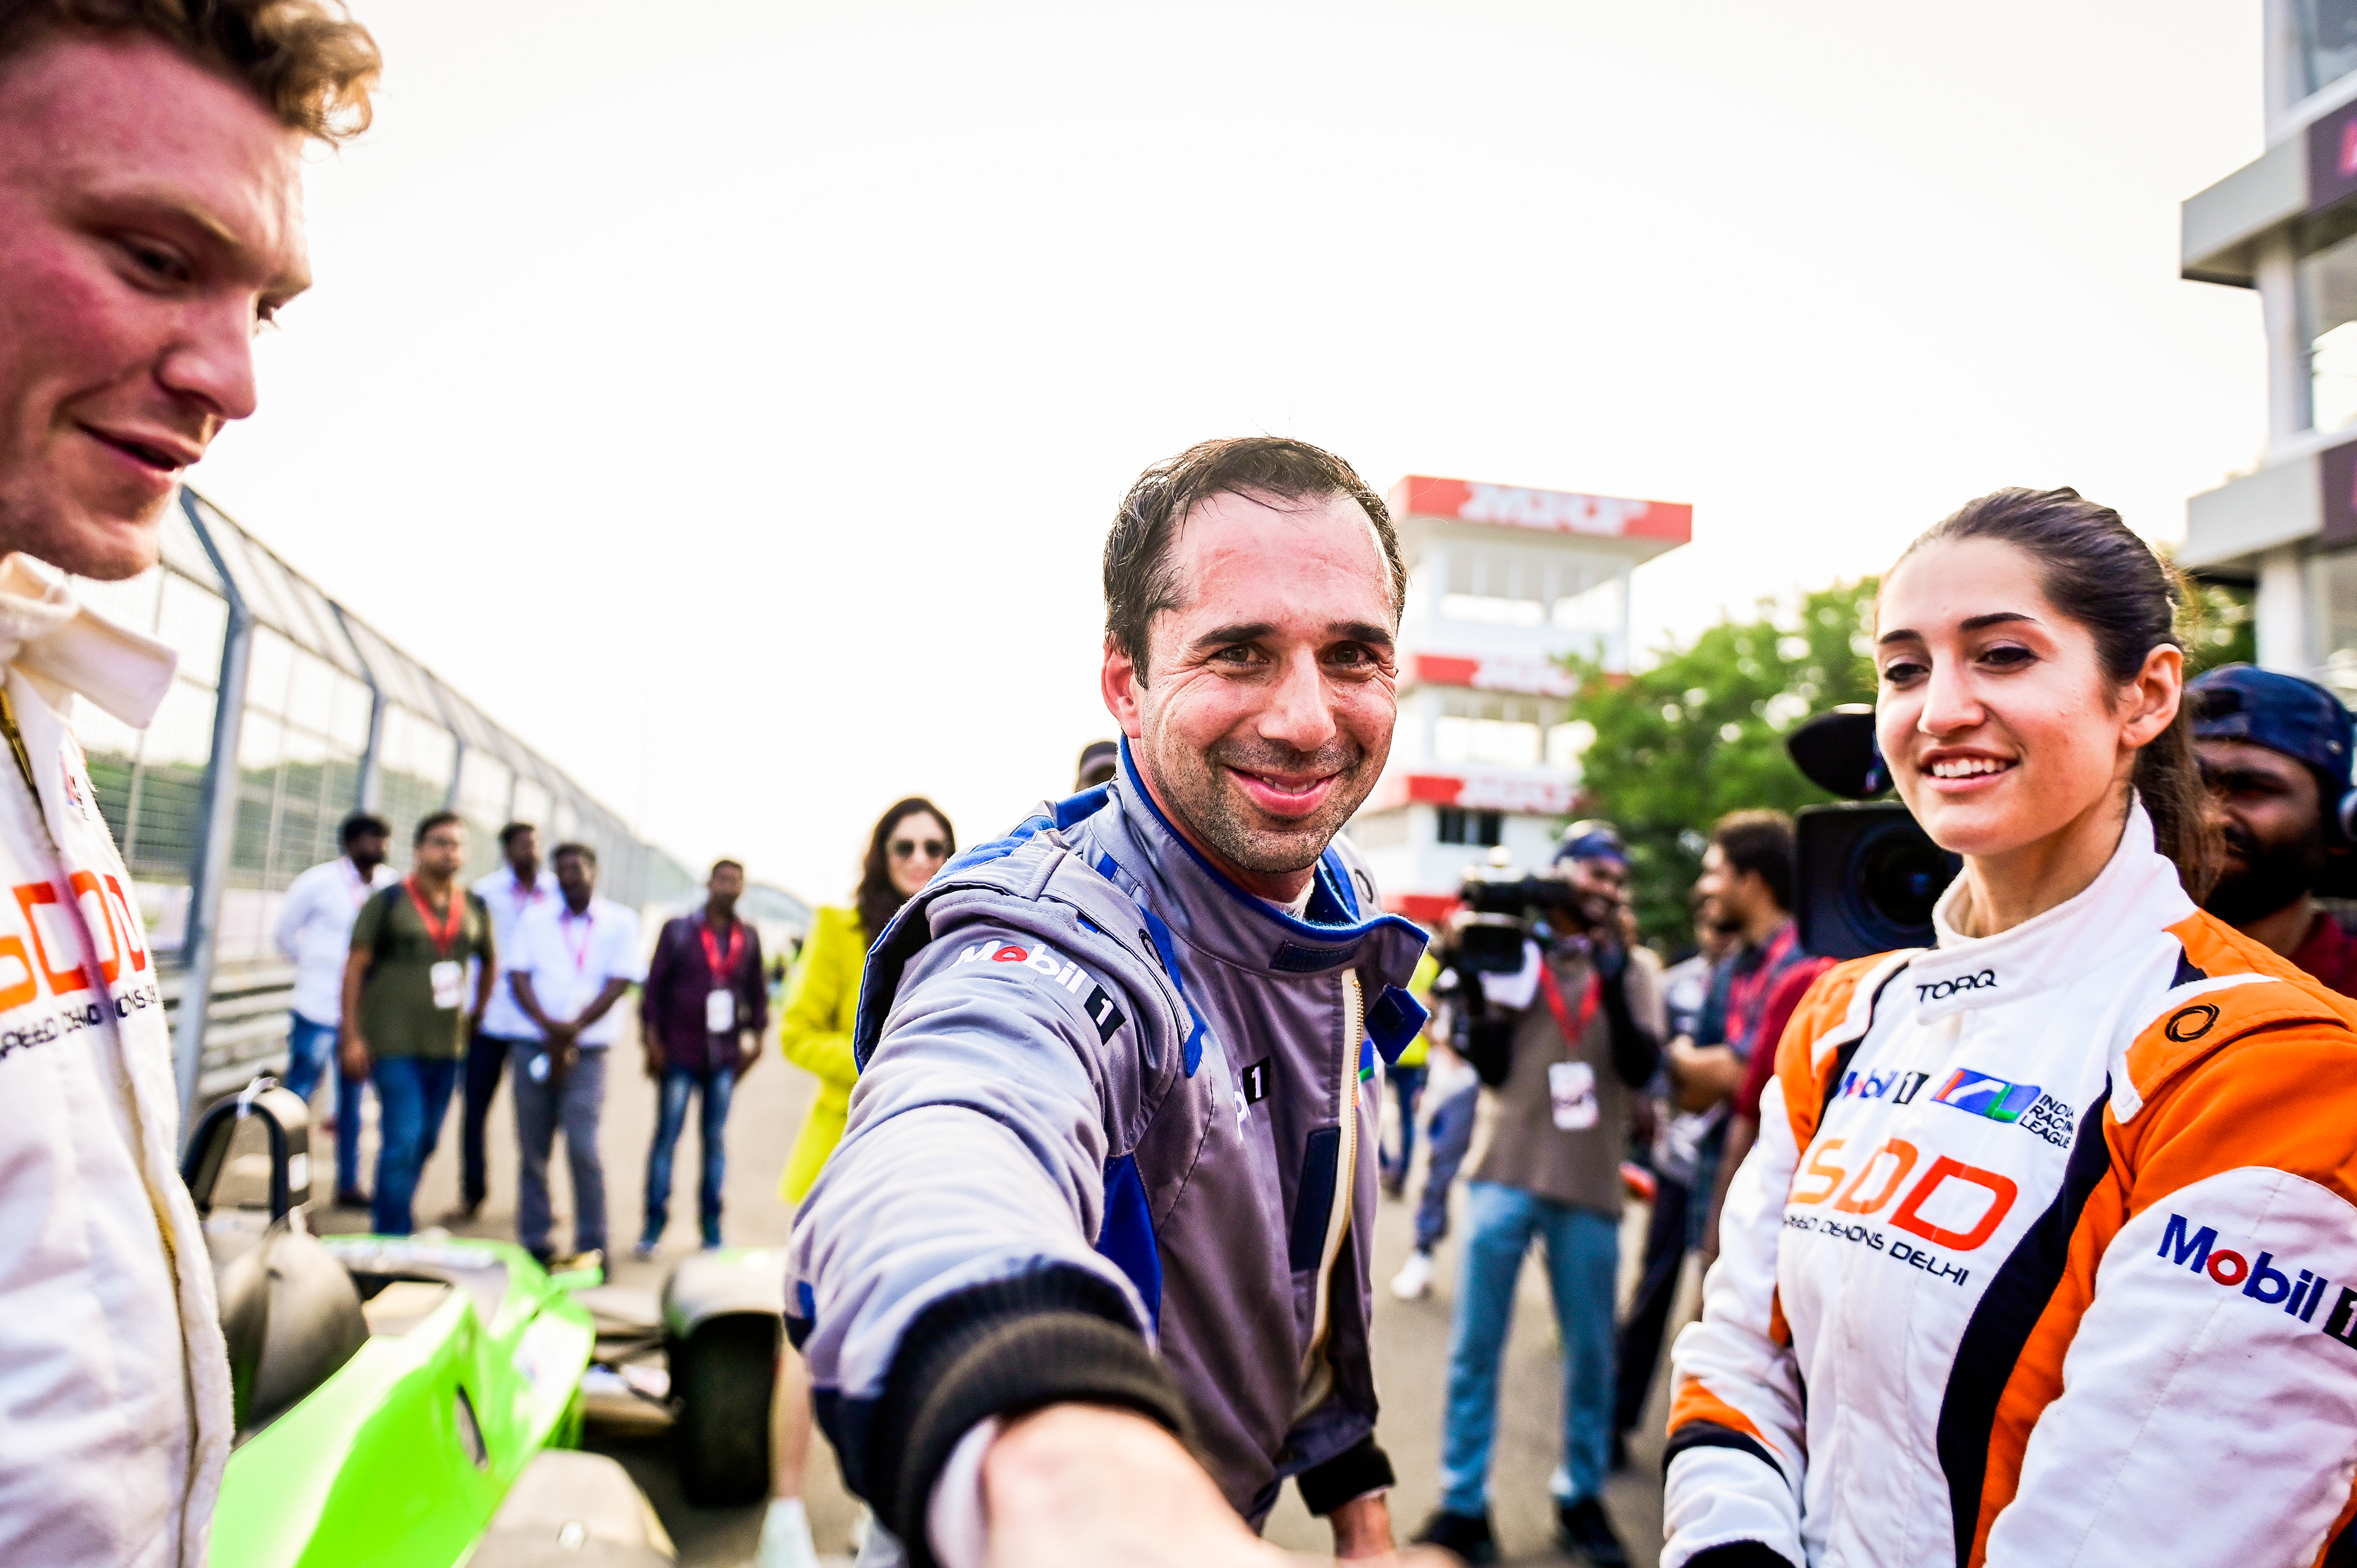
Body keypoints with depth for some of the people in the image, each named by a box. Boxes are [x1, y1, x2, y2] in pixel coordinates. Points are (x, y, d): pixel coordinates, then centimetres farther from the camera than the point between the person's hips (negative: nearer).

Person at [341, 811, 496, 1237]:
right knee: (403, 1139, -9)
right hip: (394, 1044, -5)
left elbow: (489, 962, 24)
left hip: (448, 1046, 5)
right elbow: (355, 967, -4)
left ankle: (387, 1219, 26)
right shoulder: (388, 902, -4)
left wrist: (478, 1011, 16)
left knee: (426, 1141, 11)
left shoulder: (475, 909, 9)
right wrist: (353, 1036, -9)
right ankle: (394, 1236, -1)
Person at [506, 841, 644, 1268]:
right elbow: (518, 978, 3)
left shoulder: (620, 923, 5)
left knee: (583, 1148, -11)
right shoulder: (535, 920, 12)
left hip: (588, 1052, -3)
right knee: (532, 1150, 6)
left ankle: (592, 1248, -2)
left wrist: (572, 1030, -13)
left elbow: (619, 984, -3)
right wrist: (549, 1025, -13)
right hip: (533, 1047, 3)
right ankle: (533, 1244, 16)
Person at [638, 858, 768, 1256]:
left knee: (716, 1140, 7)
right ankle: (654, 1223, 9)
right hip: (679, 1052, -2)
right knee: (667, 1137, 1)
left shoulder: (749, 938, 9)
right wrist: (652, 1039, -5)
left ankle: (711, 1224, 15)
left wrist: (757, 1036, 7)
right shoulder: (678, 930, 1)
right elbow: (654, 984, 0)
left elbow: (757, 990, 14)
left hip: (724, 1055, 2)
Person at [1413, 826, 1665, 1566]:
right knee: (1475, 1348, 4)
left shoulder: (1636, 966, 7)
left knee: (1591, 1353, 11)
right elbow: (1490, 1064, 0)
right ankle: (1462, 1504, 15)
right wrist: (1480, 988, -13)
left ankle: (1581, 1497, 29)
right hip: (1507, 1174, -1)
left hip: (1590, 1187, 1)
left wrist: (1614, 986, -19)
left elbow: (1640, 1068, -6)